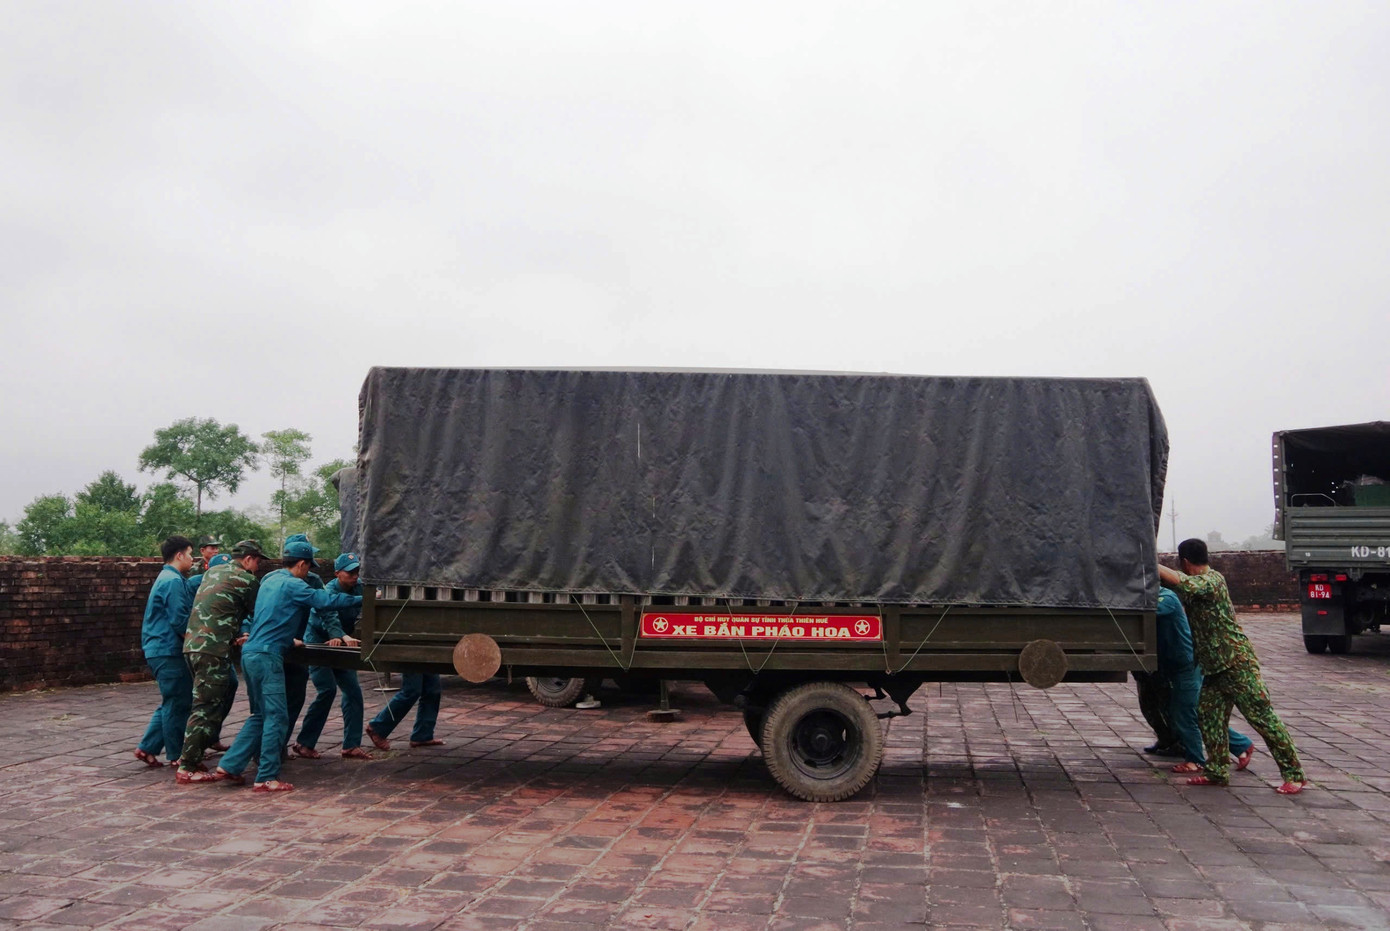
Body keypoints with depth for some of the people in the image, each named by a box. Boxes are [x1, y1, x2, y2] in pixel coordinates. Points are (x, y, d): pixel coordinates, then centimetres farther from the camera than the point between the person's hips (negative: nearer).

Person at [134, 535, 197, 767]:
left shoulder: (165, 579, 18)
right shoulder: (174, 581, -15)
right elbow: (179, 620, -20)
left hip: (160, 650, 10)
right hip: (169, 651, -10)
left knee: (171, 703, 16)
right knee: (178, 704, -1)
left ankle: (147, 748, 17)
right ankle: (177, 756, 7)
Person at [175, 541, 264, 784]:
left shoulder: (213, 571, 18)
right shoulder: (246, 580, -6)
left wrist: (237, 633, 34)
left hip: (193, 644, 9)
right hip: (213, 649, -9)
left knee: (205, 706, 17)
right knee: (206, 708, -6)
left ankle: (192, 757, 20)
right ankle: (187, 768, -5)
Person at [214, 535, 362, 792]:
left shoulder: (270, 580, 18)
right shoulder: (292, 585, -11)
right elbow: (326, 600, -15)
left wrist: (288, 639, 35)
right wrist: (362, 599, -8)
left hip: (250, 653, 10)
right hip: (267, 657, -10)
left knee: (260, 716, 18)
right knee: (276, 718, -4)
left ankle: (229, 766, 18)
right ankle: (266, 778, -2)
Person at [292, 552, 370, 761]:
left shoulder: (359, 589, -3)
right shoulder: (328, 591, -23)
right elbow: (330, 618, -40)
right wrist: (344, 637, -57)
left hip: (339, 646, 6)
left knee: (353, 691, -2)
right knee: (328, 690, -16)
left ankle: (351, 745, 4)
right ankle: (303, 743, -1)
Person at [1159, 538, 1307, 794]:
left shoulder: (1210, 581, -18)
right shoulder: (1199, 582, 14)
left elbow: (1176, 580, -32)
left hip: (1237, 662, -10)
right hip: (1215, 665, 10)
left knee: (1261, 716, -5)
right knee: (1208, 713, 7)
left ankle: (1293, 774, 3)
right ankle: (1217, 771, 13)